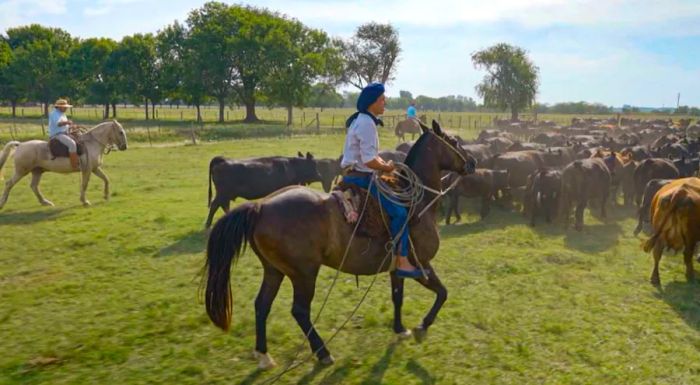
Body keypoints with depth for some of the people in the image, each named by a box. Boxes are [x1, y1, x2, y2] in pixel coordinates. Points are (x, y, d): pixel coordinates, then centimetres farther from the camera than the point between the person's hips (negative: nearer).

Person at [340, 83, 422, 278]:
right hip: (361, 178, -11)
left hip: (356, 176, 11)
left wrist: (386, 164, 8)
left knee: (396, 208, 22)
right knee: (399, 211, -12)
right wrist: (387, 167, -8)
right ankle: (401, 262, -10)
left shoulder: (361, 121, 16)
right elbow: (369, 160, -24)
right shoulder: (366, 124, -17)